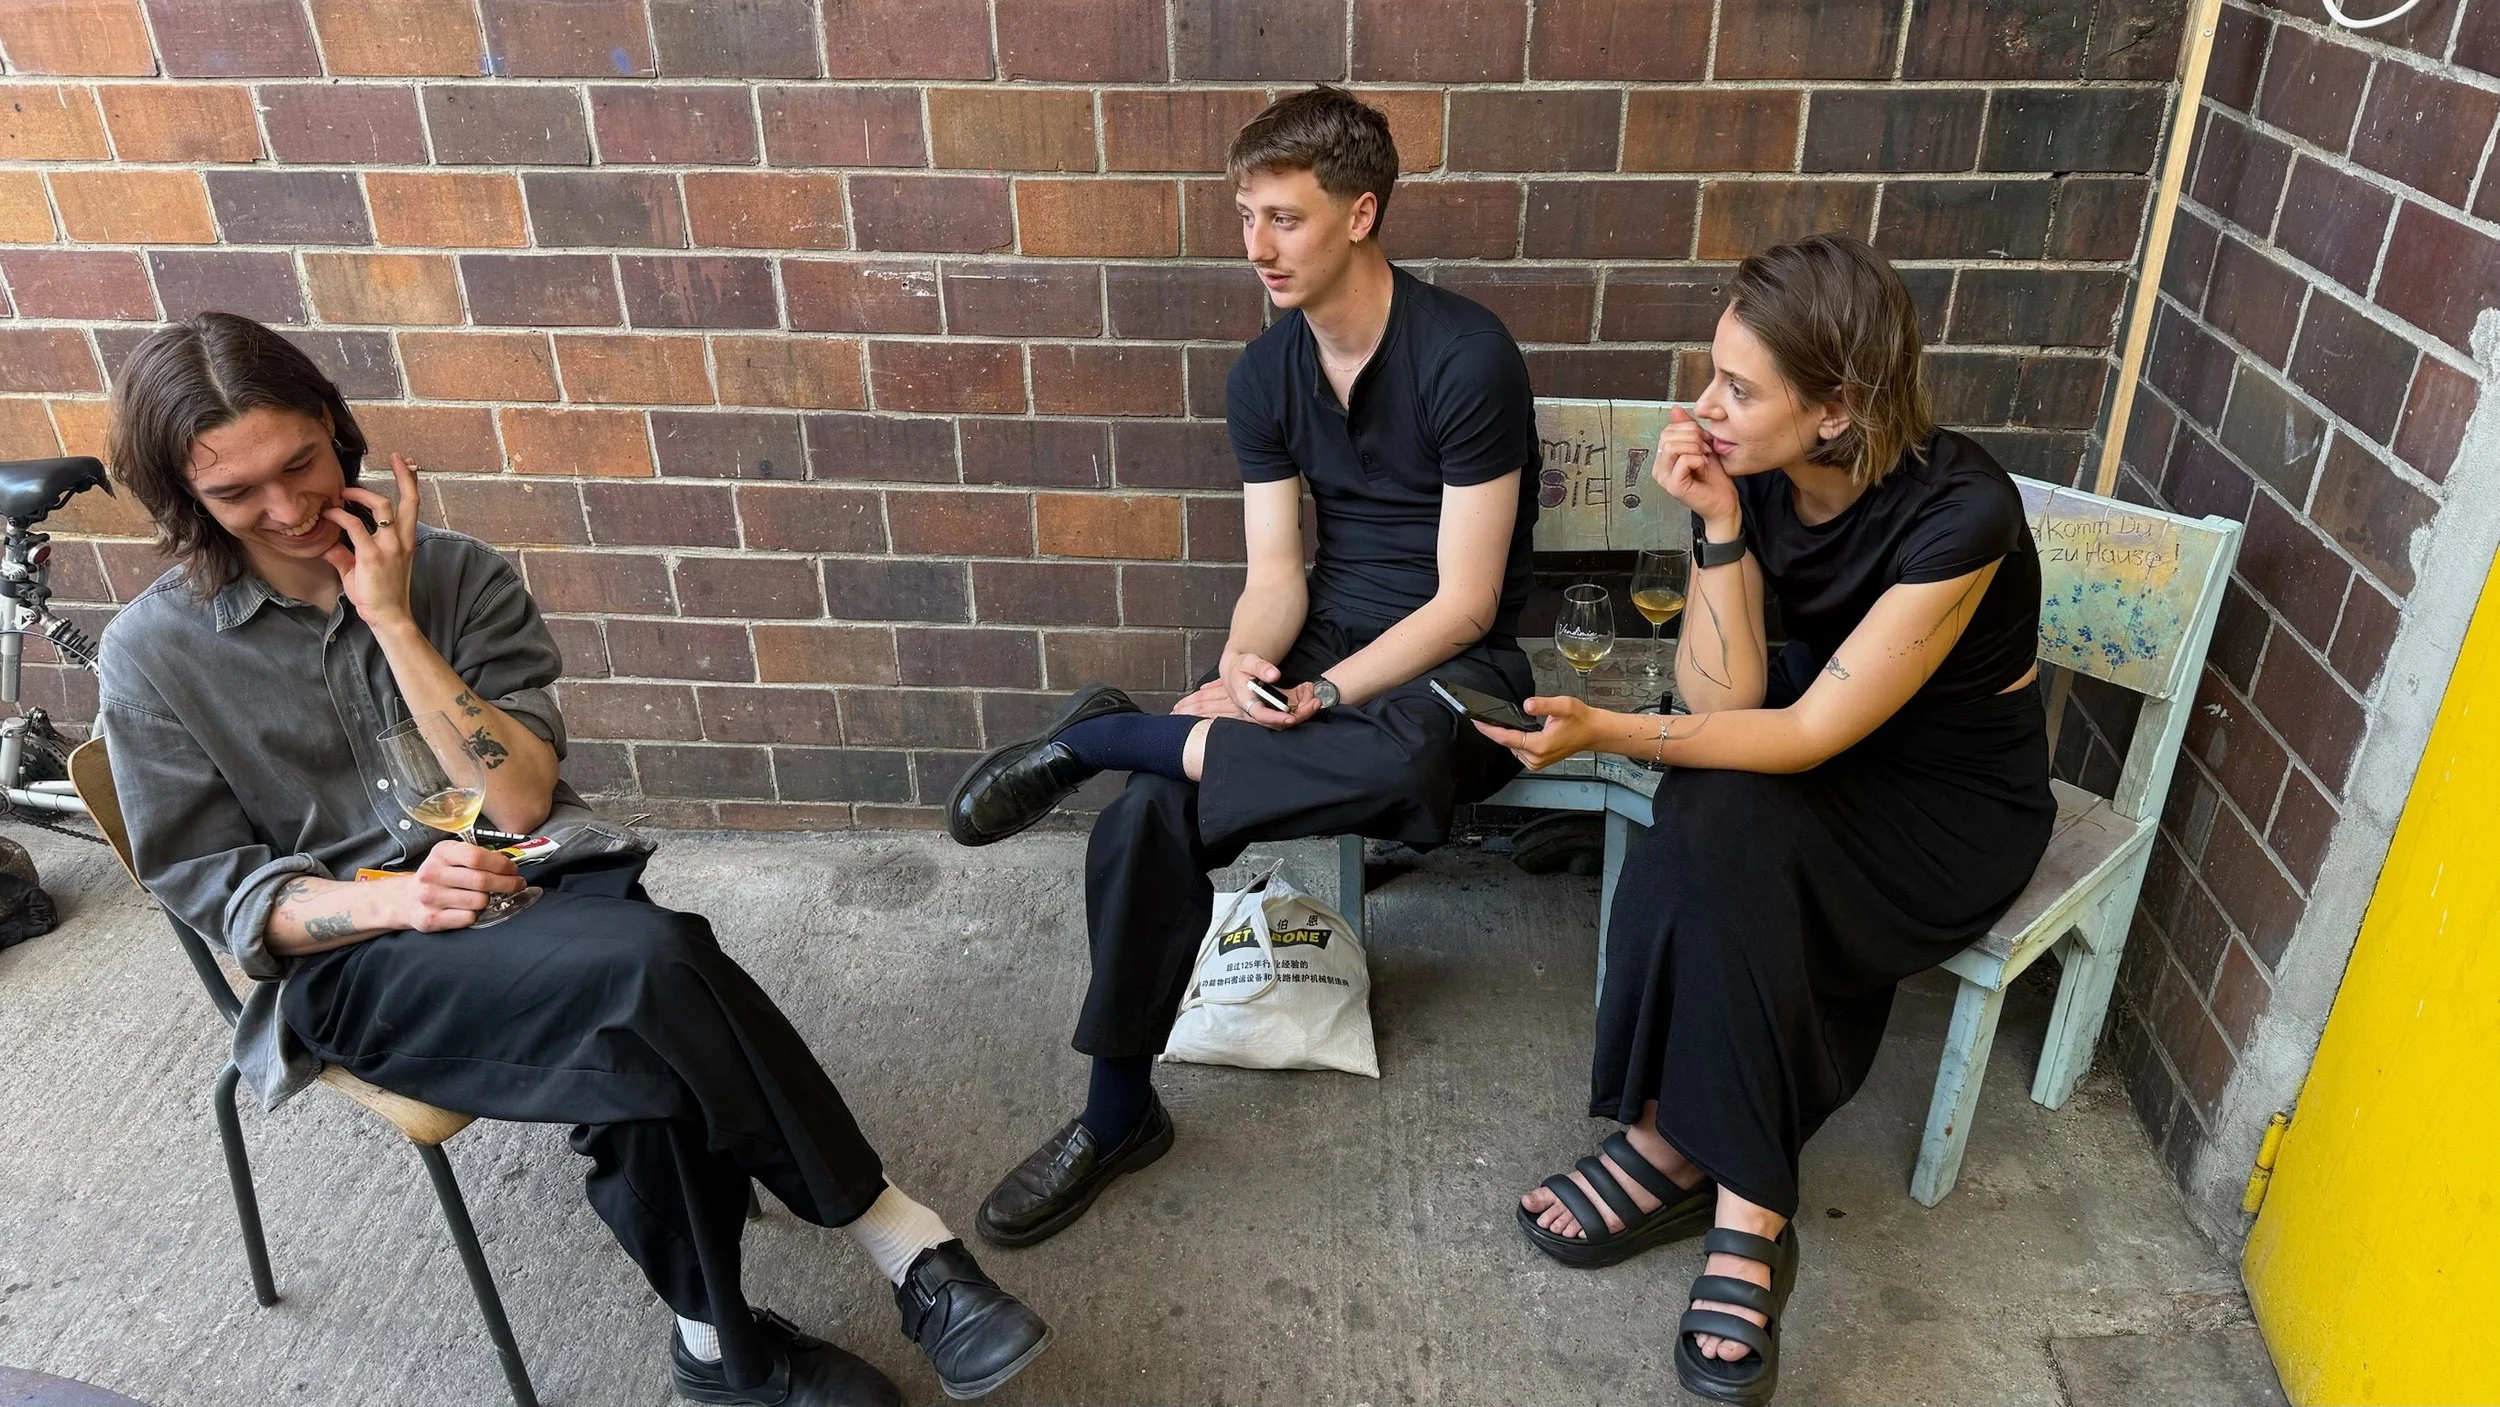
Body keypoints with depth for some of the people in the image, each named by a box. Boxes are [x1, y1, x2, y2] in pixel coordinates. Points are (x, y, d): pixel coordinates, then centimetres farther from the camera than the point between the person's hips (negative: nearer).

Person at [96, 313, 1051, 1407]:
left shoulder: (456, 574, 3)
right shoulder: (155, 652, 0)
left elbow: (521, 800, -5)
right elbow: (209, 886, 1)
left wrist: (392, 620, -13)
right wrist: (395, 898, -18)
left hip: (536, 888, 2)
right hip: (346, 966, -2)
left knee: (642, 1067, -35)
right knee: (647, 969, -32)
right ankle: (902, 1241, -19)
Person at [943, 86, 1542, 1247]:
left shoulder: (1466, 357, -16)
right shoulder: (1263, 376, 3)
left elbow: (1465, 601, -16)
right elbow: (1275, 571, 0)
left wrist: (1318, 699, -25)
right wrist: (1240, 671, -22)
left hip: (1449, 666, -4)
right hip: (1322, 641, 4)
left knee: (1403, 760, -42)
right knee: (1150, 817, -22)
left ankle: (1097, 734, -22)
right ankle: (1118, 1114, -4)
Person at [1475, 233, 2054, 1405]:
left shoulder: (1959, 513, -29)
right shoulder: (1752, 474, -13)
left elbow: (1808, 734, -27)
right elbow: (1729, 700, -16)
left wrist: (1609, 733, -35)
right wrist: (1717, 526, -25)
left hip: (1955, 805, -5)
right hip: (1817, 737, 5)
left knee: (1718, 840, -31)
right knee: (1708, 826, -28)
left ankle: (1675, 1144, -14)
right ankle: (1744, 1207, -17)